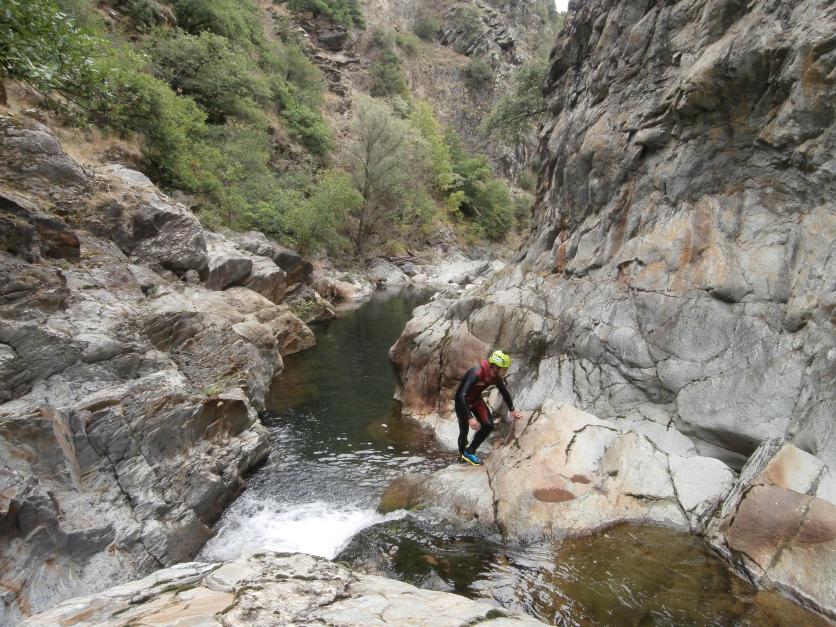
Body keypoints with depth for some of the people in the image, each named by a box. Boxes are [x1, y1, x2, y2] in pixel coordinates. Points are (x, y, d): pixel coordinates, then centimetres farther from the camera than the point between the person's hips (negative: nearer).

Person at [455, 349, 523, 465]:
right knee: (464, 431, -1)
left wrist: (512, 410, 15)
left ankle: (469, 452, 6)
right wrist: (470, 418, -48)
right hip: (462, 401, -6)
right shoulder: (476, 374, -37)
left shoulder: (496, 377, -14)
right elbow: (462, 396, -42)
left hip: (476, 399, 6)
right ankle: (461, 453, 29)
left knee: (488, 425, -9)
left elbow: (504, 392, 7)